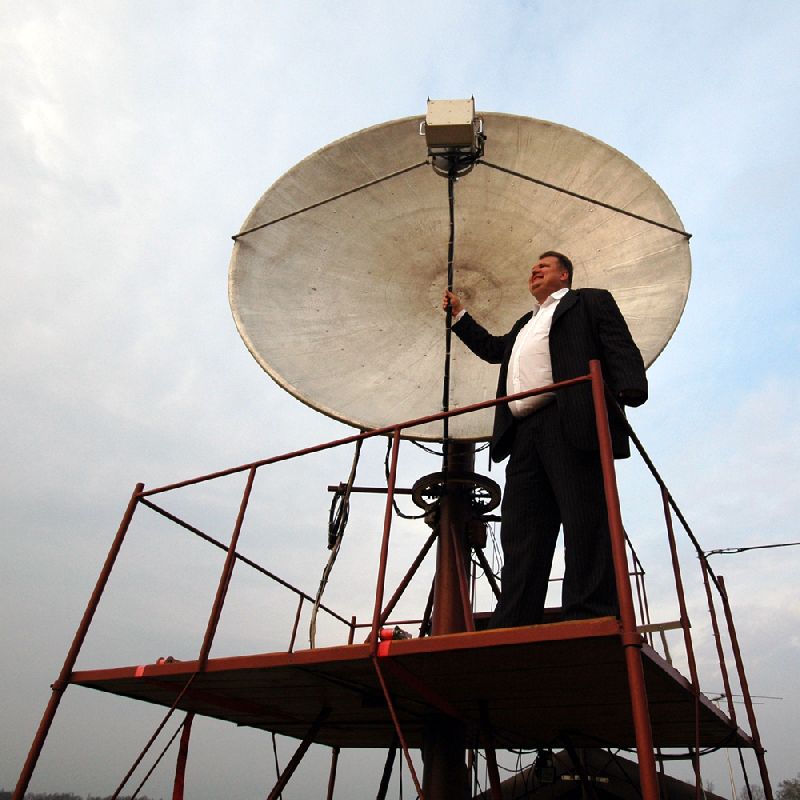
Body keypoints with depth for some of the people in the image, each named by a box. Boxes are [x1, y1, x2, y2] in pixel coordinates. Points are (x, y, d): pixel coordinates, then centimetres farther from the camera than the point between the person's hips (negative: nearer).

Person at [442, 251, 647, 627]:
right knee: (521, 533, 0)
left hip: (571, 425, -7)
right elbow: (493, 348, 48)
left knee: (585, 524, -10)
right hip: (525, 434, 7)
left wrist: (629, 388, -18)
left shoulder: (590, 302, 16)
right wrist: (459, 314, 49)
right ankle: (512, 628, -1)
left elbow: (619, 346, 1)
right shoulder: (525, 323, 38)